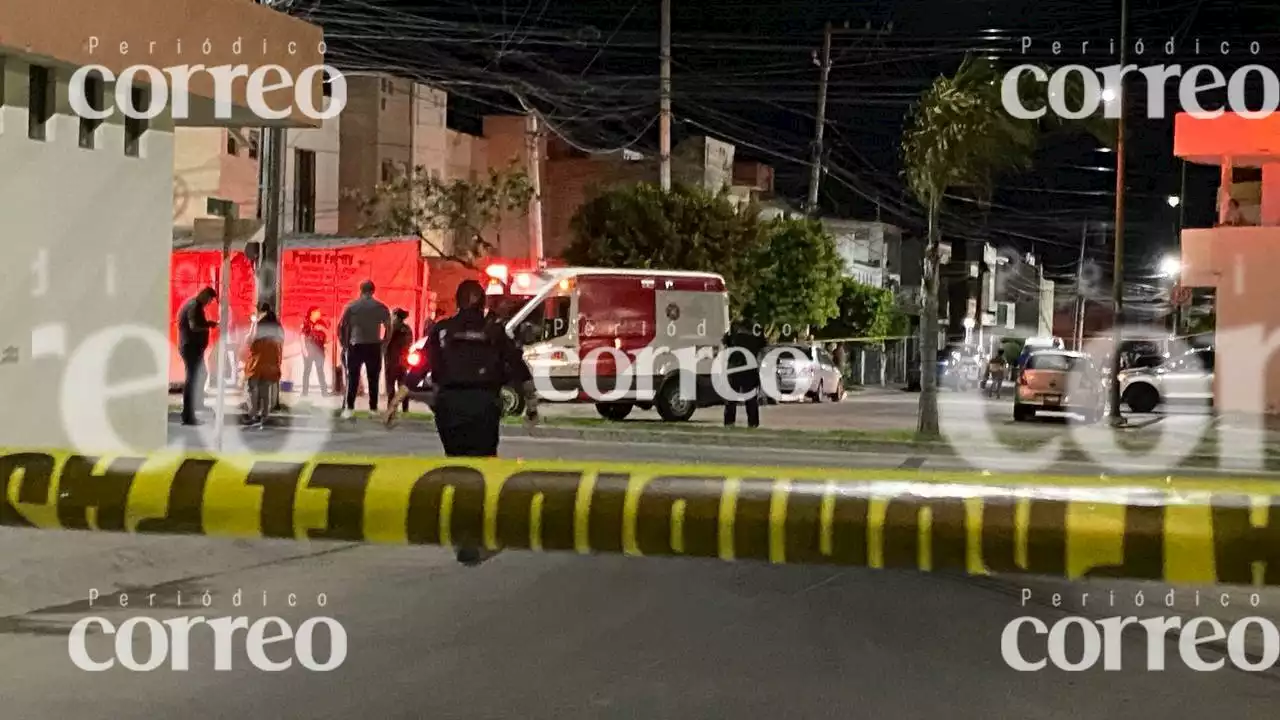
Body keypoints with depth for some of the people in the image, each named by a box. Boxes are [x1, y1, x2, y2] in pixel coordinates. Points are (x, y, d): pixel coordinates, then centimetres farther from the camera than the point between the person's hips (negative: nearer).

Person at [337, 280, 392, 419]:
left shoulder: (351, 306, 1)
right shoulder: (381, 307, 3)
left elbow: (341, 326, -2)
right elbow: (388, 328, 1)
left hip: (355, 346, -1)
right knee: (373, 379, 7)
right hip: (374, 347, 1)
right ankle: (373, 409, 6)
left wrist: (344, 344, 7)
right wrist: (383, 345, 8)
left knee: (352, 378, 4)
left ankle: (349, 408, -2)